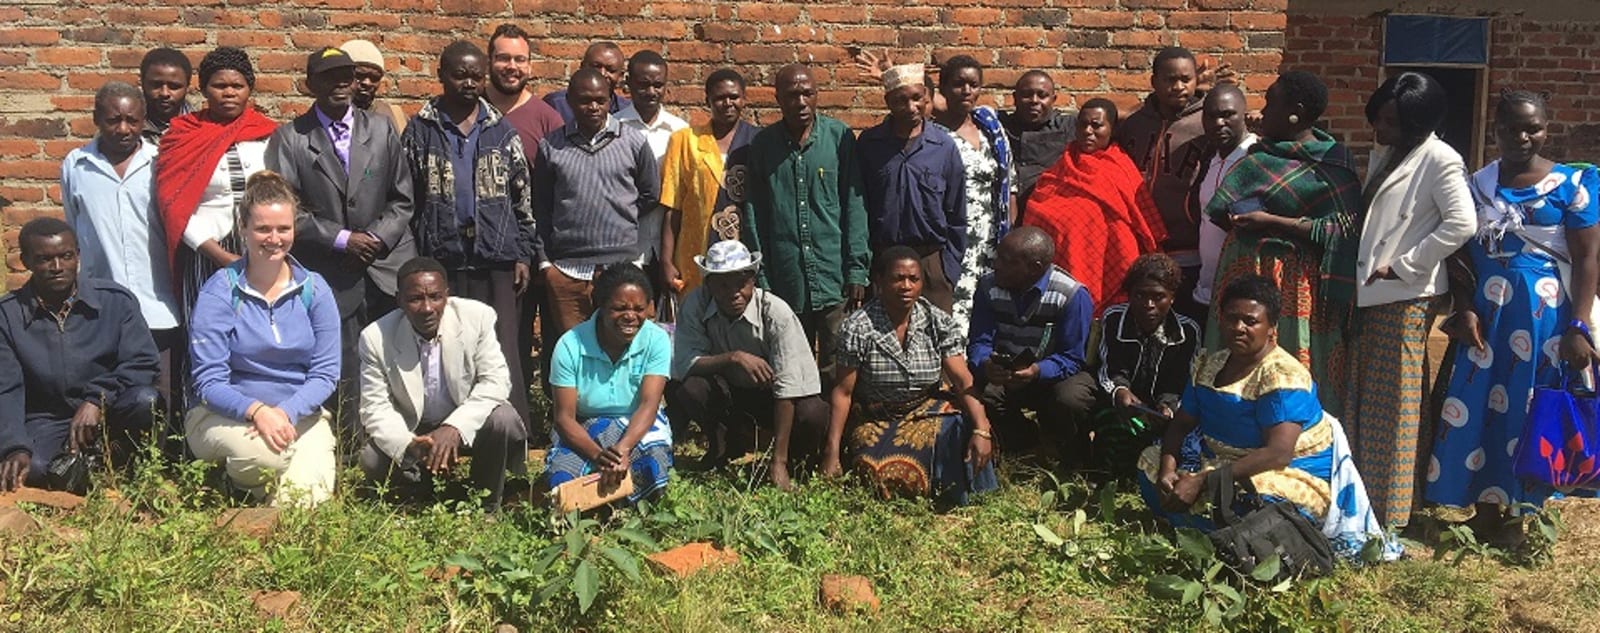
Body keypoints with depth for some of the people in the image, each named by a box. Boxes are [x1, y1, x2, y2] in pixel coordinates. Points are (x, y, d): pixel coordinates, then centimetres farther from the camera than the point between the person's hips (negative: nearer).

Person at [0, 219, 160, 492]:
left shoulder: (115, 300, -3)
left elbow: (142, 364, -9)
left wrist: (97, 400, -26)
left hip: (109, 416, 1)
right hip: (46, 422, -1)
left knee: (145, 400, -33)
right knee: (30, 468, -34)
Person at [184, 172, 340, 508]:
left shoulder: (314, 289, 4)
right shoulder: (219, 291, -4)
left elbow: (326, 373, 0)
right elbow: (209, 381, -8)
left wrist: (285, 412, -18)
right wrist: (257, 410, -26)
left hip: (300, 414, 2)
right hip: (228, 416, -2)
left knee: (305, 497, -23)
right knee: (267, 455, -35)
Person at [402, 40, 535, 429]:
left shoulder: (501, 131, 11)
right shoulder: (419, 131, 7)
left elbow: (522, 199, 11)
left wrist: (522, 255, 4)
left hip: (496, 263, 0)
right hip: (440, 263, 0)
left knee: (503, 355, -2)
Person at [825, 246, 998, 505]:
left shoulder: (938, 323, -5)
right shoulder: (857, 327, -12)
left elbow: (964, 381, -12)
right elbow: (843, 392, -9)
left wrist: (982, 428, -28)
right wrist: (832, 453, -13)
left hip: (929, 411, 2)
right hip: (877, 421, -2)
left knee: (963, 430, -30)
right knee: (887, 478, -28)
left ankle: (962, 499, -1)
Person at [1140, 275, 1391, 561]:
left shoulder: (1282, 376, -20)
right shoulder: (1210, 365, 5)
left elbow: (1278, 454, -29)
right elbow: (1181, 423, 7)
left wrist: (1201, 481, -32)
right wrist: (1168, 470, -15)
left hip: (1297, 480, -8)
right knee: (1150, 460, 2)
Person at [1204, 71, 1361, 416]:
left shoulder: (1331, 165, -8)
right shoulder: (1258, 152, 11)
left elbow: (1342, 229, -15)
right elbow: (1220, 209, 20)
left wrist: (1271, 223, -18)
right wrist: (1234, 219, 0)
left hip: (1292, 283, -6)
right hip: (1245, 272, 7)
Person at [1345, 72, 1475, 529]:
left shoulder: (1439, 160, -10)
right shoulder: (1383, 156, 16)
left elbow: (1462, 223, -20)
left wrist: (1402, 266, -16)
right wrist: (1360, 271, 9)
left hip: (1406, 298, -8)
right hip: (1368, 294, 8)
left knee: (1394, 406, -1)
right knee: (1361, 401, 13)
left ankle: (1390, 513, 8)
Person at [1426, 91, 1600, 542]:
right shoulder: (1476, 185, 6)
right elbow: (1462, 255, 6)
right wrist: (1465, 311, -7)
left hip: (1546, 317, -2)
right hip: (1486, 315, 3)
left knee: (1532, 413, 4)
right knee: (1477, 409, 3)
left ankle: (1520, 514, 16)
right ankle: (1486, 509, 16)